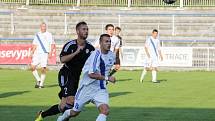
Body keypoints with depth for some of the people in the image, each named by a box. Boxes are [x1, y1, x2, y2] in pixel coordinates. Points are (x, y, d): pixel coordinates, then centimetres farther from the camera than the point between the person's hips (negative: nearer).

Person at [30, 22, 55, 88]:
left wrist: (50, 52, -8)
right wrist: (32, 52, 10)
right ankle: (38, 80, 8)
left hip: (45, 53, -4)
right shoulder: (37, 35, 14)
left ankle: (41, 83, 2)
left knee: (43, 68, -9)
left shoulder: (49, 35, 3)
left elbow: (52, 44, 3)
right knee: (32, 67, -8)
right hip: (37, 53, 4)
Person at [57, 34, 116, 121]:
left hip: (101, 89, 5)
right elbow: (91, 74, -30)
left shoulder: (112, 55, 2)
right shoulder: (96, 55, -22)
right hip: (87, 87, -5)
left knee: (105, 110, -22)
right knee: (75, 112, 14)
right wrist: (107, 78, -29)